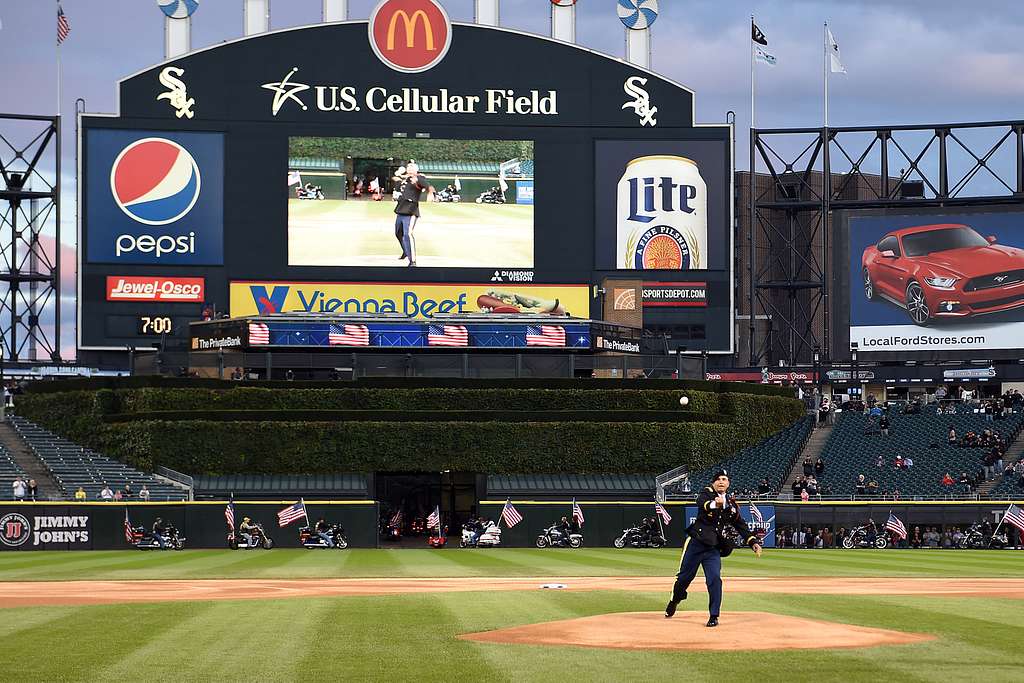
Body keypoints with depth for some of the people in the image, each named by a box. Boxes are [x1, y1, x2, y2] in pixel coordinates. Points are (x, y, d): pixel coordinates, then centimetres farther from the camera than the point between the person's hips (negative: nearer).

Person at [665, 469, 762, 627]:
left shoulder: (731, 505, 11)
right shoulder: (707, 493, -4)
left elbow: (741, 525, 19)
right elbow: (701, 502, -29)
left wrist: (753, 542, 8)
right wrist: (714, 504, -52)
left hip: (713, 548, 3)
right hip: (695, 543, -3)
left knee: (714, 579, -13)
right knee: (684, 577, 8)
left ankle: (714, 616, -5)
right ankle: (674, 601, 35)